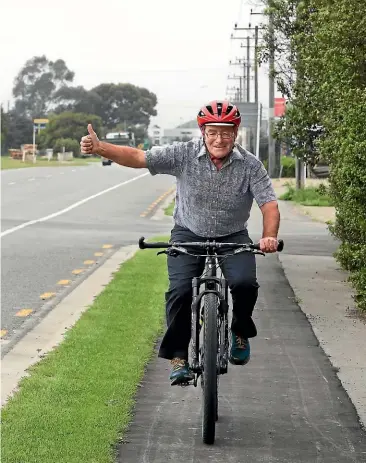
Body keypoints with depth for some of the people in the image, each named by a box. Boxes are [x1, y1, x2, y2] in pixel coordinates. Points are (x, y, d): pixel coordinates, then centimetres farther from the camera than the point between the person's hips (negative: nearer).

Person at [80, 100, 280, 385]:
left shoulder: (250, 165, -12)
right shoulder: (184, 155, -13)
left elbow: (269, 204, -17)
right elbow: (137, 157, -17)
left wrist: (269, 236, -38)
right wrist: (99, 148, -32)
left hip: (232, 236, 0)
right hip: (189, 234, 0)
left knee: (244, 283, -25)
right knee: (180, 291, -19)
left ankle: (240, 332, 6)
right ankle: (178, 356, -2)